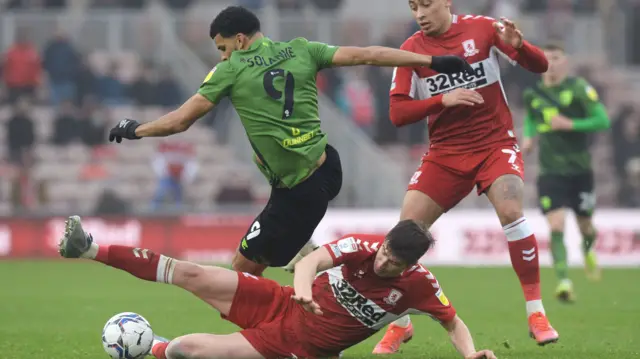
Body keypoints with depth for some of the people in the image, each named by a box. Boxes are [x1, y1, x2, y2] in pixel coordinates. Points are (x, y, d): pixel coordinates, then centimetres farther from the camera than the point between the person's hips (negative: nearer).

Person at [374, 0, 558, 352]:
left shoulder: (482, 29, -6)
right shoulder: (411, 50, -3)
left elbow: (539, 66, -5)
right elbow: (397, 113, -8)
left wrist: (517, 45, -27)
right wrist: (442, 100, -23)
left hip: (495, 144, -2)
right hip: (445, 153, 2)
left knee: (510, 211, -27)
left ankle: (536, 314, -14)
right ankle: (399, 324, 11)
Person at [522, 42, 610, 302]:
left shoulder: (579, 89, -8)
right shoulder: (533, 94, 4)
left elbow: (603, 120, -13)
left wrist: (570, 124, -22)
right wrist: (529, 138, 6)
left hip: (580, 171, -1)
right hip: (550, 171, 1)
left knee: (585, 226, 13)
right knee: (556, 227, -16)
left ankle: (588, 251, 49)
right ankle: (563, 281, -19)